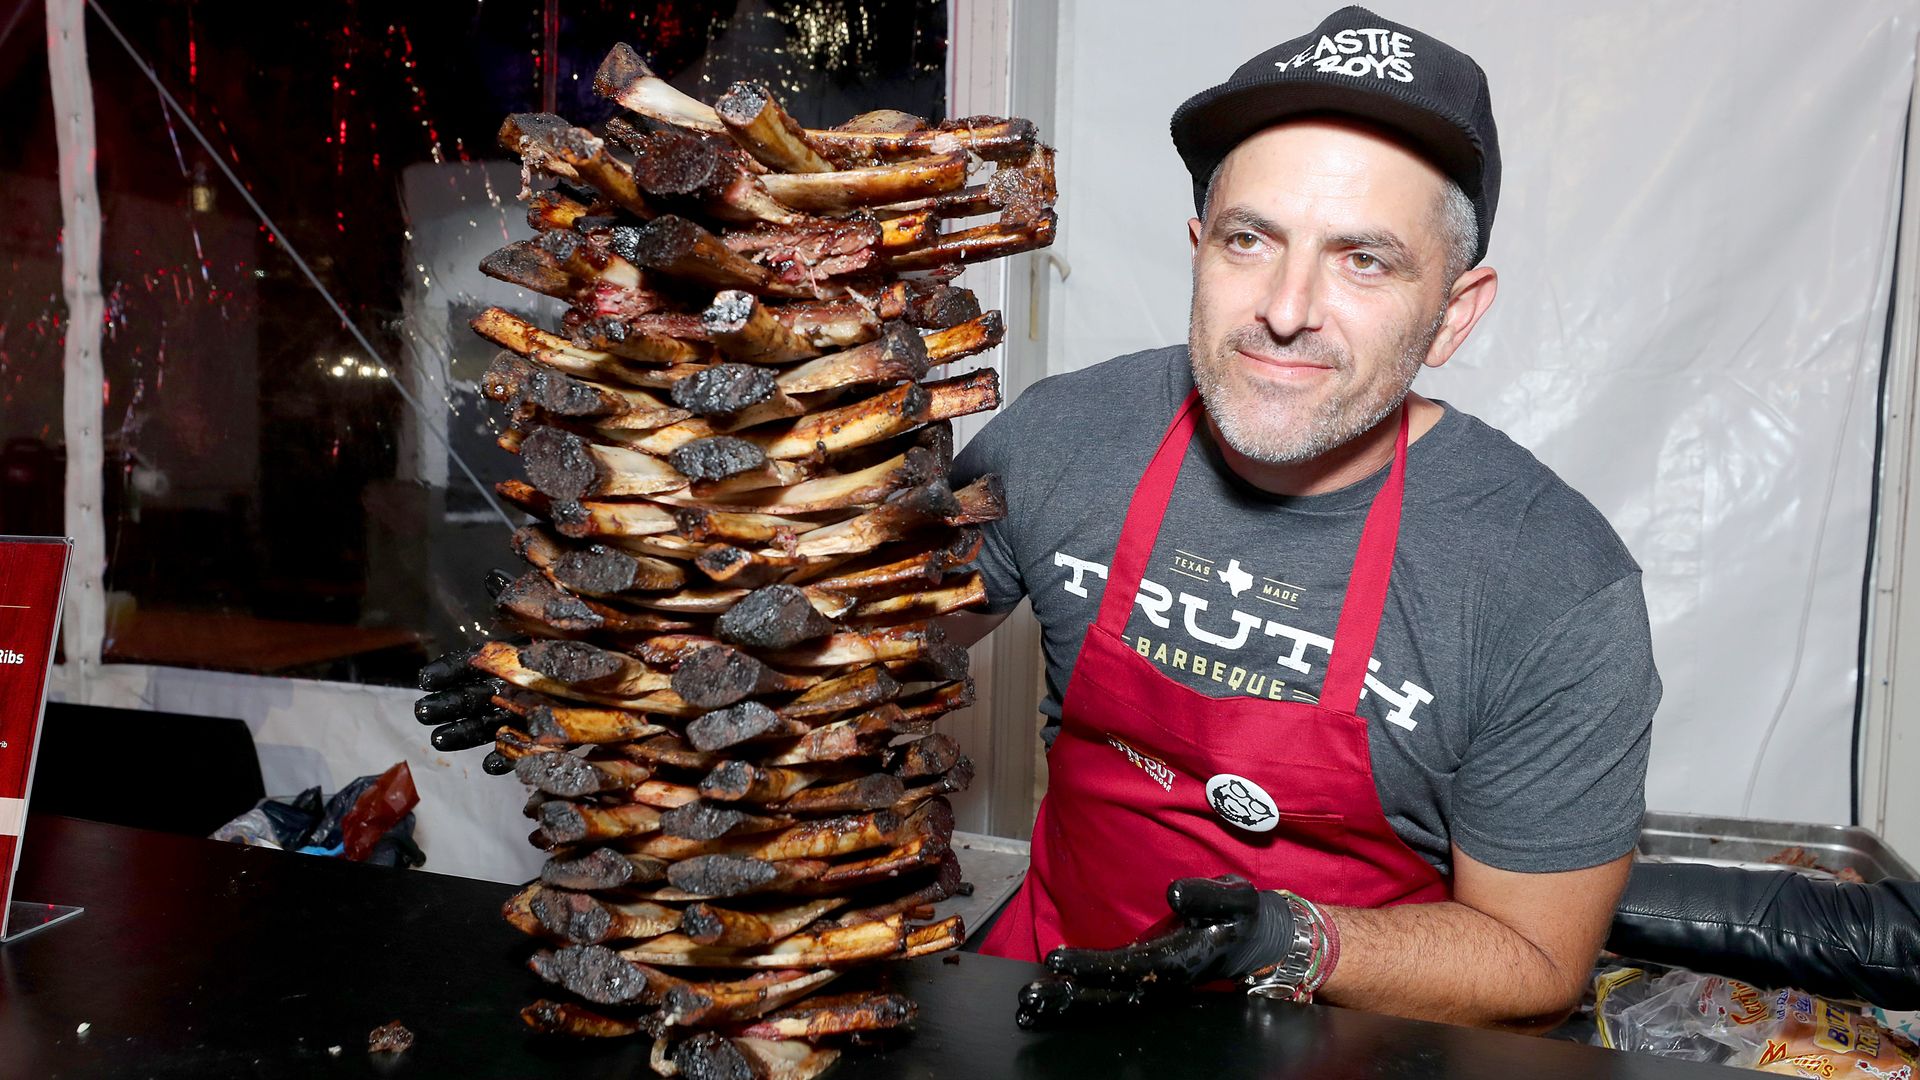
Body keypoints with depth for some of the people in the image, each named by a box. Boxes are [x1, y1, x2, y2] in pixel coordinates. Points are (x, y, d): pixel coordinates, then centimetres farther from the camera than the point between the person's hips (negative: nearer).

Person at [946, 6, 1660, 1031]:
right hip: (1065, 965, 3)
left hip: (1350, 1033, -2)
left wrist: (1299, 944, -24)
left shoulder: (1562, 593, -17)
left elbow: (1536, 965, -8)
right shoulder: (1061, 432, -10)